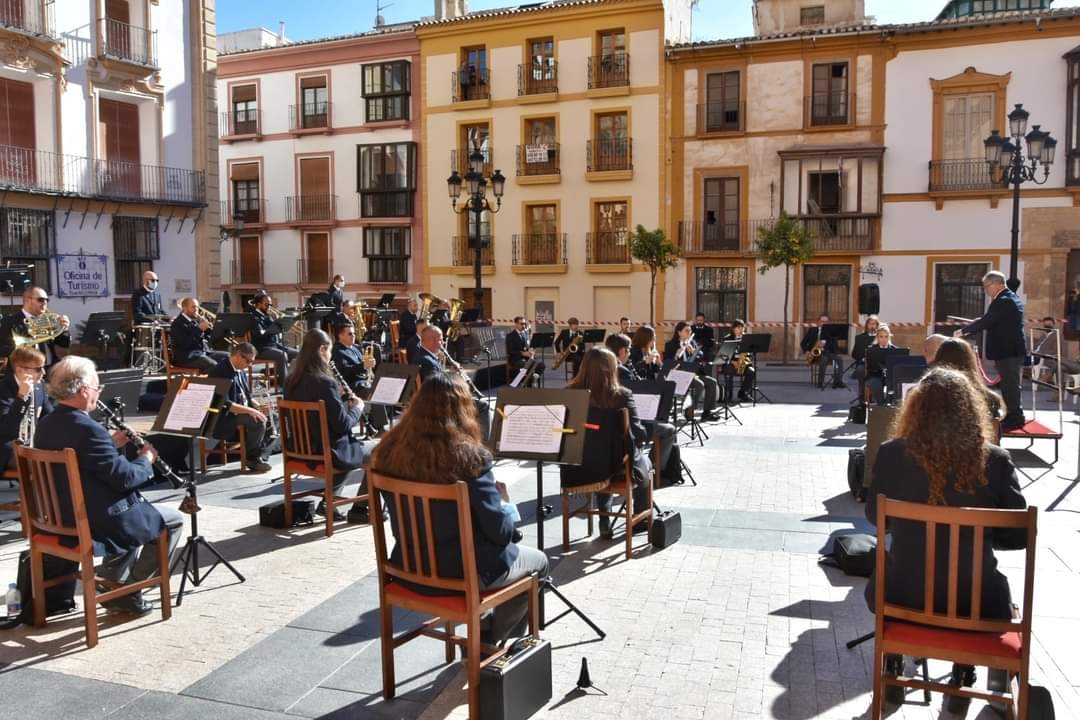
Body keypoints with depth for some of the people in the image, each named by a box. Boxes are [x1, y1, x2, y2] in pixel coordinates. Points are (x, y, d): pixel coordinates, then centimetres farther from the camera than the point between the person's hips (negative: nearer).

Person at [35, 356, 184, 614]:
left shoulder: (46, 425, 2)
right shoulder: (88, 428, -27)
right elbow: (124, 477, -23)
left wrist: (112, 444, 9)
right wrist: (146, 459, -4)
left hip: (62, 516, 9)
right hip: (98, 522, -9)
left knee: (131, 505, 34)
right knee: (173, 520, 9)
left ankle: (111, 581, 30)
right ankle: (128, 590, 13)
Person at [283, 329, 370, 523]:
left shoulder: (291, 380, 0)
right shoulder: (325, 383, -24)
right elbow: (342, 424, -20)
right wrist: (357, 408, -3)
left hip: (302, 450, 8)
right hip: (328, 452, -8)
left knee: (351, 450, 32)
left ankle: (327, 502, 25)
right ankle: (359, 509, 18)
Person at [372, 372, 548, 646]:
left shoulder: (390, 451, -8)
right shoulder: (469, 456, -24)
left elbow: (400, 519, 7)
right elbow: (501, 532, -19)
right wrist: (504, 501, 2)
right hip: (466, 572, -6)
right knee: (538, 561, 22)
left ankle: (484, 633, 32)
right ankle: (488, 641, 28)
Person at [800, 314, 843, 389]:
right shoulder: (812, 330, 9)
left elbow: (834, 345, -1)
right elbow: (803, 343, 8)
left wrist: (825, 345, -20)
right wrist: (807, 351, -10)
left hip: (827, 353, 2)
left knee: (838, 358, -28)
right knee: (824, 359, -36)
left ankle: (838, 381, -32)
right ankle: (820, 383, -32)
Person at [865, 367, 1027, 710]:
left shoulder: (892, 453, -13)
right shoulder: (996, 460, -12)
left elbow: (875, 517, 2)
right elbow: (1019, 536, -5)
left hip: (905, 595, 0)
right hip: (977, 601, 1)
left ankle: (892, 674, 42)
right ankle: (962, 680, 40)